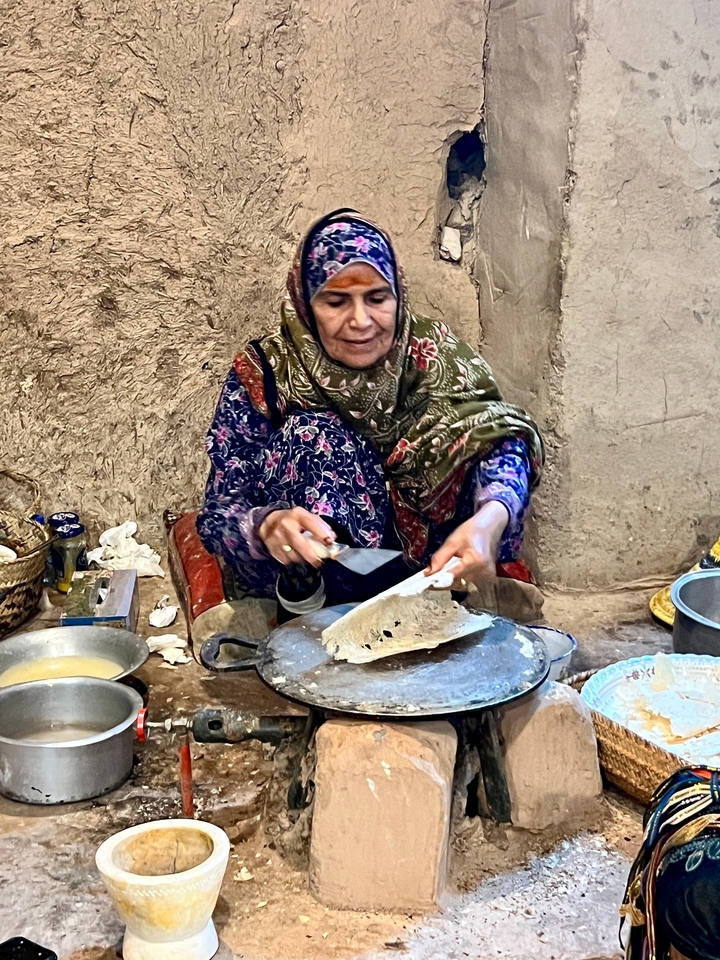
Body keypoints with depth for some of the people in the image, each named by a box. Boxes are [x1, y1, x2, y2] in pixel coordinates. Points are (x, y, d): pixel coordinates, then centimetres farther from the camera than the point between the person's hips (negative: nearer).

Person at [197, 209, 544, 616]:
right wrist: (267, 525, -39)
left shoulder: (431, 353, -7)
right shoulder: (262, 374, -12)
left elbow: (500, 435, -23)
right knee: (309, 435, -25)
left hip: (421, 557, 1)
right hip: (299, 571, -1)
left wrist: (489, 518, -46)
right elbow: (218, 514, -14)